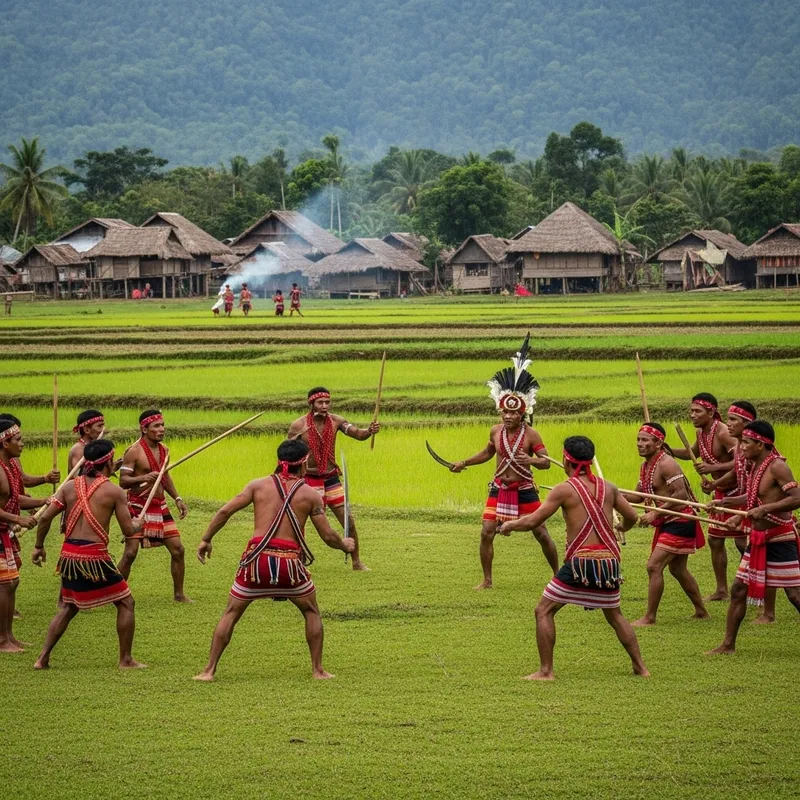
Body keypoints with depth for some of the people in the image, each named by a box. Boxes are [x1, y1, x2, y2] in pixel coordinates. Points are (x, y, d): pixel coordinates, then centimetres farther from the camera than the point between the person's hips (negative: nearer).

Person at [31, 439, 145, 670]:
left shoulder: (70, 486, 6)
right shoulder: (114, 491, -5)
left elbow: (45, 517, 3)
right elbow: (128, 531, -5)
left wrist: (39, 546, 14)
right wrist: (138, 523, 17)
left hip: (69, 555, 5)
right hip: (95, 557, -5)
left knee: (68, 607, 21)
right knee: (125, 603, 11)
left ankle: (43, 658, 15)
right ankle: (126, 659, 13)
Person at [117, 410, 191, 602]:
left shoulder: (163, 450, 10)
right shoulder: (134, 452, -13)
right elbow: (123, 481, -15)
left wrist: (177, 499, 16)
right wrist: (144, 478, -31)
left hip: (160, 507, 7)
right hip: (138, 507, -7)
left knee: (177, 549, 4)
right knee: (130, 552, -10)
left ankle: (179, 594, 17)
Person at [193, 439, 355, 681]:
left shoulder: (259, 485, 8)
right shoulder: (310, 495, 5)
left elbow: (225, 511, 1)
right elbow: (328, 536, 5)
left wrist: (206, 539, 11)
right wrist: (345, 545, 26)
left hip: (257, 559, 1)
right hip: (290, 562, -1)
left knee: (230, 614, 14)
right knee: (311, 613, 23)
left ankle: (209, 670, 9)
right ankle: (318, 669, 20)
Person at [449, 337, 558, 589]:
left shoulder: (530, 434, -13)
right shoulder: (496, 431, -1)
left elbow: (546, 462, -12)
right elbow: (488, 453, 19)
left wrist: (531, 460, -32)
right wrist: (464, 463, 14)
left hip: (524, 490, -3)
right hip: (499, 488, 3)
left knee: (541, 533, 1)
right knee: (486, 533, -5)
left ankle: (558, 574, 18)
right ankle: (487, 579, 7)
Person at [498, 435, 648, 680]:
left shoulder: (565, 489, -5)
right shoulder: (608, 488, 9)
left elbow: (533, 521, -7)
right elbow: (632, 517, 16)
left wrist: (509, 525, 12)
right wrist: (623, 527, 40)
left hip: (581, 561, -5)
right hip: (609, 559, 5)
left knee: (544, 611, 7)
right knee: (615, 616, 24)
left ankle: (545, 671, 3)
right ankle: (640, 667, 24)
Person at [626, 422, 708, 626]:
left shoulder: (666, 464, -19)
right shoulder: (646, 465, 10)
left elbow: (681, 494, -25)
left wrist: (655, 513, -26)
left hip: (680, 523, -10)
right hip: (668, 523, 10)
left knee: (654, 566, -13)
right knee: (678, 570, 19)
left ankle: (649, 617, -7)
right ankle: (701, 611, 32)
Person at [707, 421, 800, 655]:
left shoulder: (777, 466, -17)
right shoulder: (755, 467, 9)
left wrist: (765, 509, -31)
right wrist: (725, 502, 16)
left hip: (780, 539, -9)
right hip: (758, 539, 9)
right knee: (739, 589, 9)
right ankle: (728, 645, 17)